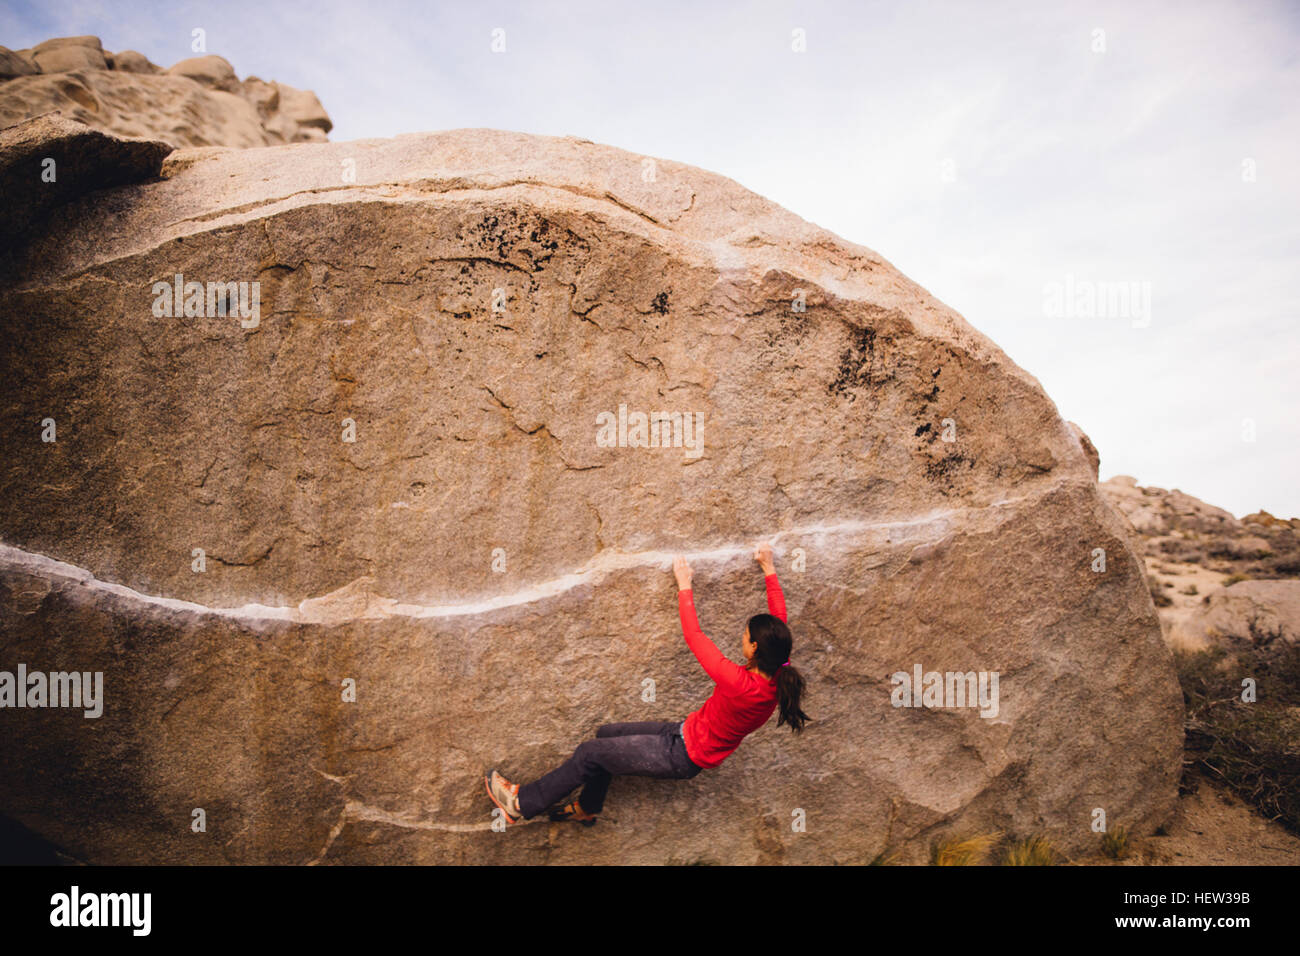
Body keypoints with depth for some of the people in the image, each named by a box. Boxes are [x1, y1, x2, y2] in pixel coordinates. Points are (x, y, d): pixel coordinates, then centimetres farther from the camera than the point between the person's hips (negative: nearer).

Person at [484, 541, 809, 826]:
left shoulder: (740, 684, -37)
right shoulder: (777, 676, -16)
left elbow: (694, 637, -27)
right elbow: (779, 618, 1)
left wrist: (684, 586, -16)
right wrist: (769, 570, 9)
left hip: (683, 757, -9)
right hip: (684, 733, 9)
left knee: (589, 753, -1)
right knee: (607, 734, 18)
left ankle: (523, 803, 16)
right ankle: (587, 808, 39)